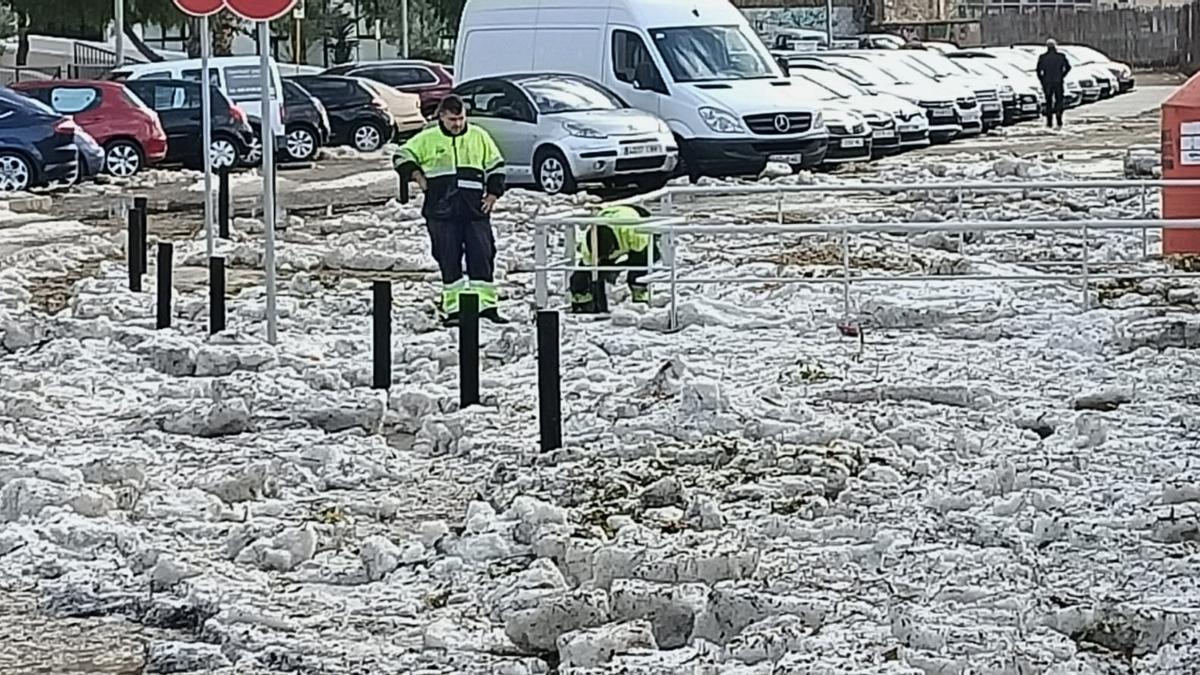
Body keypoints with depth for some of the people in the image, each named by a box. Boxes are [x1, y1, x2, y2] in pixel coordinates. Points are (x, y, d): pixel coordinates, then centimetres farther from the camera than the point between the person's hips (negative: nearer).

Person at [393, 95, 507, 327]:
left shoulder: (479, 137, 10)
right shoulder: (427, 139, 5)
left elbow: (496, 166, 16)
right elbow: (402, 157, 11)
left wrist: (492, 194, 6)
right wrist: (417, 175, -3)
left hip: (475, 210, 1)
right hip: (442, 212, -1)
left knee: (482, 255, -3)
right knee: (449, 260, 0)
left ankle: (487, 305, 2)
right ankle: (452, 308, 5)